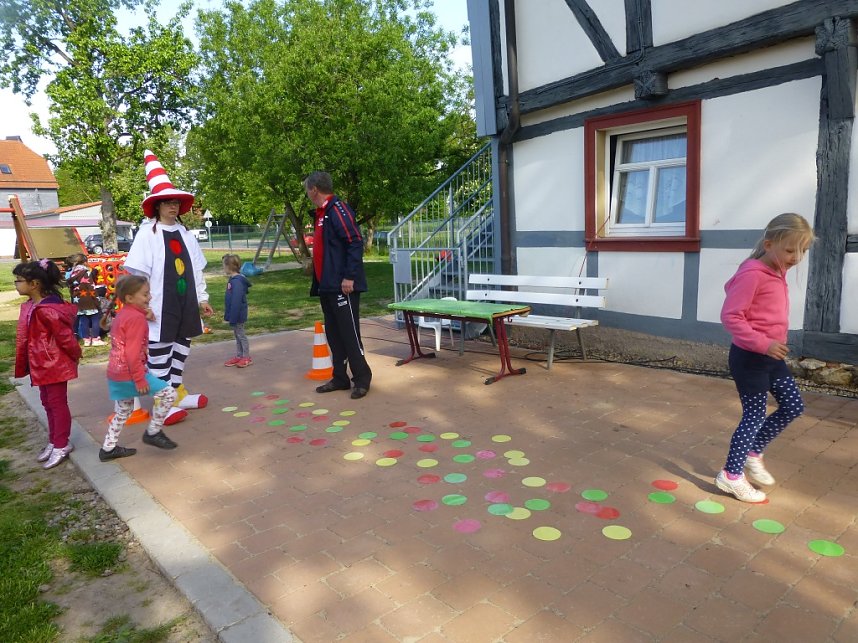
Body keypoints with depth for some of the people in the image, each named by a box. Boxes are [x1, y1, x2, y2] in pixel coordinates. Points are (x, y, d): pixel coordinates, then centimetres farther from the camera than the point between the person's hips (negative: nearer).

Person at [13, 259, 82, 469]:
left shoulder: (46, 309, -25)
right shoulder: (30, 306, 6)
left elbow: (65, 336, -21)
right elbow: (28, 338, 15)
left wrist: (75, 355, -8)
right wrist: (25, 365, 16)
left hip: (55, 364, -10)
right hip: (42, 365, 10)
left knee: (57, 404, 3)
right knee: (48, 404, 18)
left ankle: (61, 446, 16)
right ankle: (53, 442, 31)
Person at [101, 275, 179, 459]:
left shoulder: (121, 315, 12)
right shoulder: (136, 318, -17)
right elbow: (133, 353, -22)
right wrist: (140, 380, -21)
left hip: (116, 374, 10)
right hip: (129, 374, -10)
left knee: (123, 411, 23)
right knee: (168, 393, -5)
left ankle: (108, 449, 31)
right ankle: (153, 432, 5)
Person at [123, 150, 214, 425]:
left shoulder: (185, 233, 12)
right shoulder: (147, 233, -5)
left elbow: (196, 268, 14)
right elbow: (138, 273, -10)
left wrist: (202, 298, 13)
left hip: (185, 302, 6)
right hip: (160, 305, -6)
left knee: (181, 348, 14)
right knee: (159, 352, 1)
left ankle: (177, 394, 27)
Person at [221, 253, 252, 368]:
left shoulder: (237, 282, -24)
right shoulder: (233, 279, 7)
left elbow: (236, 302, -26)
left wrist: (233, 318, -24)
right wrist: (228, 315, 17)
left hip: (238, 316, -9)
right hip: (234, 315, 9)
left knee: (241, 335, 2)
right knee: (237, 335, 16)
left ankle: (246, 357, 14)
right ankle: (239, 356, 26)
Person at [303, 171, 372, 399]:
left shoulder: (338, 209, -12)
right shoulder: (322, 213, 18)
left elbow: (355, 242, -20)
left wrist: (349, 276, -23)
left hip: (342, 286, -10)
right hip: (327, 286, 10)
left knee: (349, 332, -4)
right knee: (333, 333, 13)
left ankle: (362, 378, 7)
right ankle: (340, 378, 22)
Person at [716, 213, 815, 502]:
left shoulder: (777, 272, 9)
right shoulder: (752, 274, -20)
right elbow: (730, 316, -24)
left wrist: (772, 346, 14)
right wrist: (763, 343, -29)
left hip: (770, 356, 9)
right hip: (750, 357, -9)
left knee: (793, 405, 15)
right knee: (755, 415, 0)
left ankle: (753, 453, 31)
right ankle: (731, 475, 15)